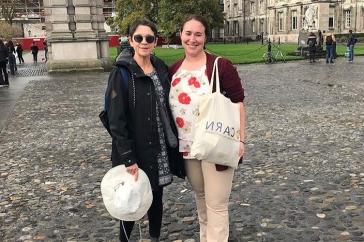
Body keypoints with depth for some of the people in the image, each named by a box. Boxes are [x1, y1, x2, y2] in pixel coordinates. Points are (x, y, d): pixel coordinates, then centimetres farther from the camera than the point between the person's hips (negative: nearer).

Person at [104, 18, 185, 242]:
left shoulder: (162, 69, 5)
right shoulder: (121, 73, -11)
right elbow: (116, 119, -16)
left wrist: (176, 142, 8)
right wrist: (128, 158, -20)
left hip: (161, 150, 5)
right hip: (136, 151, -5)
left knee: (157, 199, 17)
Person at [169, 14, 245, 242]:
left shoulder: (221, 66, -11)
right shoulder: (174, 70, 5)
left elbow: (238, 103, -10)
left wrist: (240, 139, -15)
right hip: (187, 146, 6)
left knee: (216, 204, 2)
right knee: (200, 197, 23)